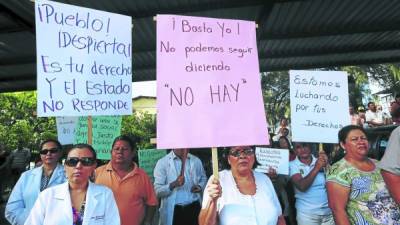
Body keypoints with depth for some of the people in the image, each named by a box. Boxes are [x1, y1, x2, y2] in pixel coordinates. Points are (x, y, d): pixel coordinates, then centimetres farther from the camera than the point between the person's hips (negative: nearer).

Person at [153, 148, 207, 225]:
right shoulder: (162, 163, -7)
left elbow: (204, 179, 17)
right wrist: (173, 184, -28)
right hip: (173, 211, -2)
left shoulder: (196, 161, 3)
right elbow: (157, 190, -12)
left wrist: (200, 186, -4)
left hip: (194, 208, 3)